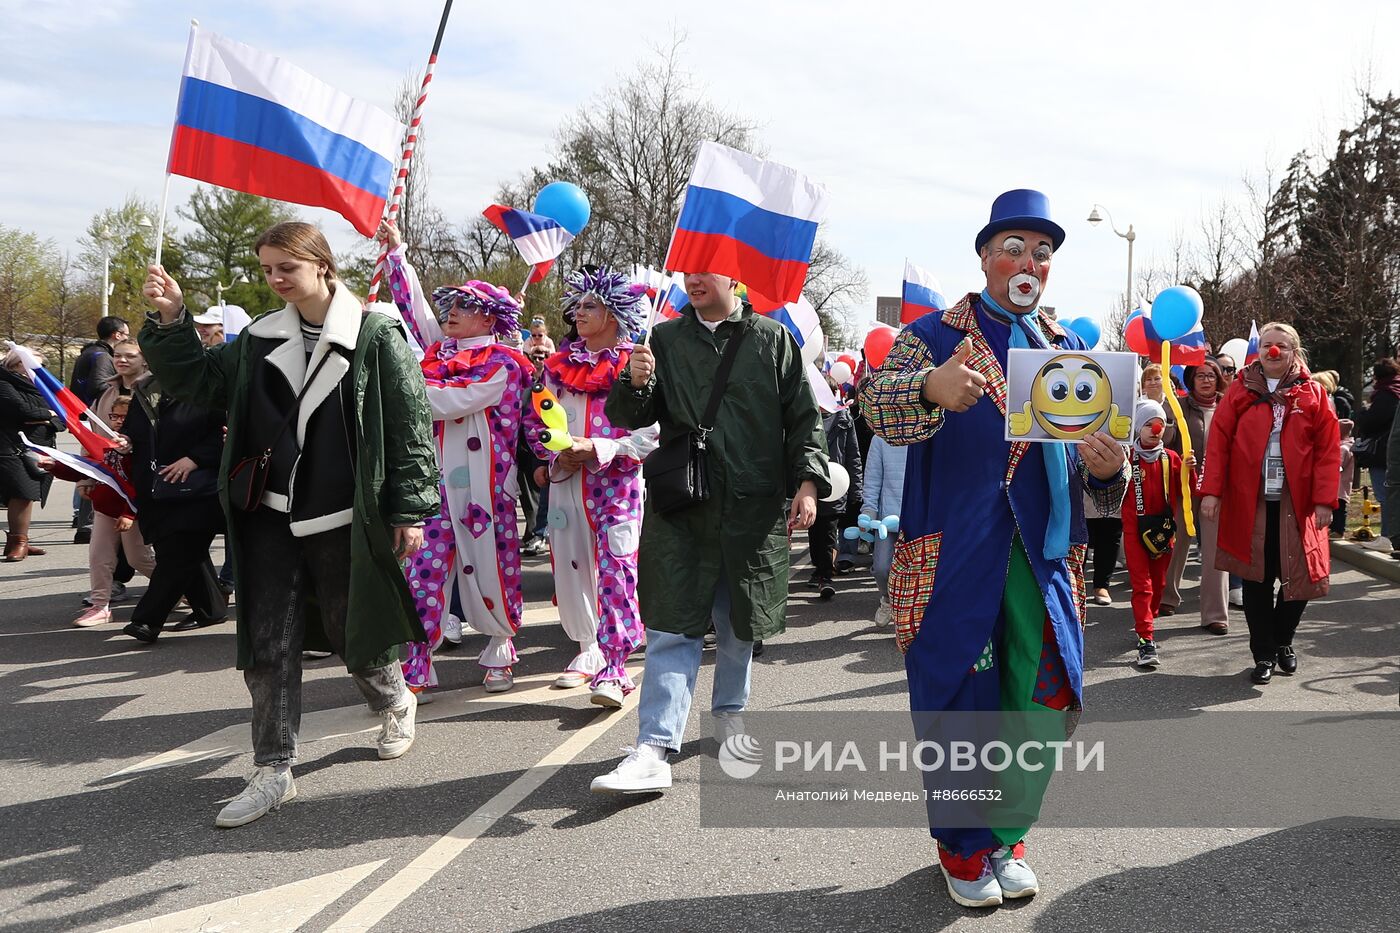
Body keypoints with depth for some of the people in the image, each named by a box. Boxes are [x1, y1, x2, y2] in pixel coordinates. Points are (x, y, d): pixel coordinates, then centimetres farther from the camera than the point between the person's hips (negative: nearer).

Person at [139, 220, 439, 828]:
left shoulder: (375, 336, -8)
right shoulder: (261, 339, 7)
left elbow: (410, 424, -9)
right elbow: (201, 379, 10)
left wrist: (410, 508, -11)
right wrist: (170, 321, -5)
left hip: (345, 519, -4)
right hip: (272, 517, 5)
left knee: (353, 634, 11)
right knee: (267, 646, 3)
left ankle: (395, 703, 42)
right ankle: (273, 773, 13)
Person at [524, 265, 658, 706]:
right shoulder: (558, 365, 14)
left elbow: (650, 432, -8)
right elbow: (535, 421, 16)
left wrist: (599, 449, -17)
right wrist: (555, 458, -3)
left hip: (616, 481, -5)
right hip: (565, 482, 5)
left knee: (616, 570, -11)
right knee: (570, 568, 7)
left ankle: (613, 670, -9)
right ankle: (589, 651, 25)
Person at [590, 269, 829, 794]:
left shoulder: (772, 338, 5)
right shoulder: (666, 339, 7)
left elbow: (803, 417, 4)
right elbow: (631, 417, 4)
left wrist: (808, 481, -6)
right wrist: (636, 383, -17)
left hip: (753, 507, 0)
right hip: (681, 506, 0)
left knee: (740, 620, 14)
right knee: (673, 625, -4)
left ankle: (728, 711, 37)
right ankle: (654, 749, -4)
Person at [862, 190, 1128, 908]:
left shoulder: (1071, 350, 16)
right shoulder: (935, 335, 2)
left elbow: (1094, 462, 15)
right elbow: (879, 405, -17)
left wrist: (1108, 469, -11)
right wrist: (931, 387, -39)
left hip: (1045, 557, 4)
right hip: (954, 554, -4)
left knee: (1044, 702, 6)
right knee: (958, 700, 3)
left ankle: (1007, 837, 28)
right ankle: (962, 847, 23)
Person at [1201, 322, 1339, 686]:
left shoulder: (1312, 394, 4)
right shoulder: (1240, 392, 3)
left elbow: (1328, 450, 0)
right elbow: (1218, 442, -2)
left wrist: (1324, 500, -7)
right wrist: (1211, 491, -10)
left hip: (1296, 505, 1)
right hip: (1249, 503, 0)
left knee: (1299, 577, 4)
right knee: (1256, 579, 4)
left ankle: (1282, 641, 29)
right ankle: (1263, 654, 16)